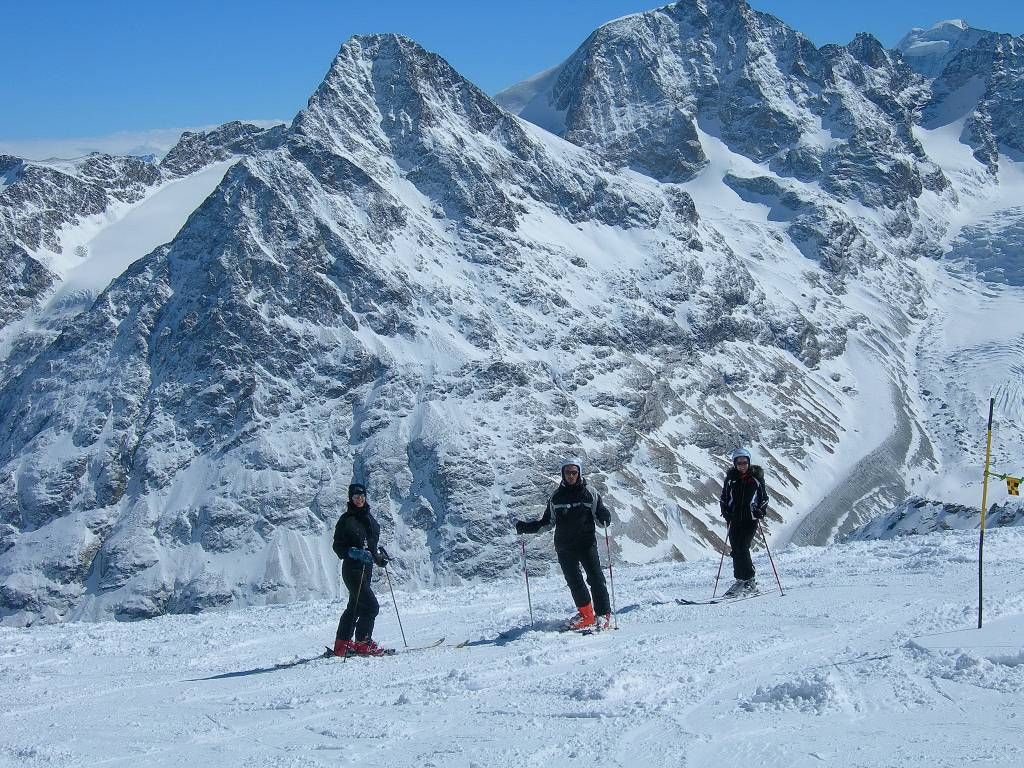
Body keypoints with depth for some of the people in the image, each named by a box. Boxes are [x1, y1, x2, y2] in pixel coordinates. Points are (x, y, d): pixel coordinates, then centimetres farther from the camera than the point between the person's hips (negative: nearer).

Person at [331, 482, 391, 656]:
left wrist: (379, 555, 10)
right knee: (371, 605, -14)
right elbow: (338, 547, -11)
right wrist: (355, 553, -26)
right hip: (352, 568, -8)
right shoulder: (346, 519, -9)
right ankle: (363, 643, -6)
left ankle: (342, 644, 21)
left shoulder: (369, 518, 14)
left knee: (355, 606, 13)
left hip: (366, 567, 8)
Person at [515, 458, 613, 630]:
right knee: (574, 581, 0)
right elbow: (547, 522, 18)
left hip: (587, 543, -2)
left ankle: (603, 614, -1)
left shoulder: (590, 494, 4)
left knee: (595, 577, -8)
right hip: (564, 546, 3)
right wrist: (526, 527, 8)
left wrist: (605, 517, -20)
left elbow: (602, 519, 4)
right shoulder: (556, 497, 12)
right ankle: (586, 614, 10)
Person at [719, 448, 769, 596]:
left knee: (742, 549, -15)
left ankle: (745, 581, -10)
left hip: (751, 519, -3)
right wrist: (726, 513, -1)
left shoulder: (756, 477, 3)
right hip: (735, 520, 3)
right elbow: (724, 499, 14)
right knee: (736, 549, -3)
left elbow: (764, 497, 10)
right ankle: (748, 581, 6)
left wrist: (760, 512, -5)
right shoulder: (730, 478, 7)